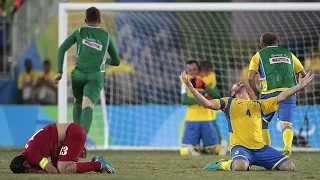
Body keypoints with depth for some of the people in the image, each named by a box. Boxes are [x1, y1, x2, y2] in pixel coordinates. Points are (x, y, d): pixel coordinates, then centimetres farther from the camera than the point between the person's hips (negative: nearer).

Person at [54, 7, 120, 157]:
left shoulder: (79, 32, 15)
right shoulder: (106, 36, 17)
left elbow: (62, 49, 3)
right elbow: (116, 61, 25)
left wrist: (60, 72, 2)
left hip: (79, 74, 1)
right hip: (96, 76, -1)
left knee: (78, 102, 30)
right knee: (88, 107, -20)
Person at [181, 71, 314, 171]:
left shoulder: (258, 105, 24)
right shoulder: (228, 103, 13)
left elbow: (281, 97, 20)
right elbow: (207, 104, -1)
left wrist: (300, 86, 13)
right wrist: (190, 86, -11)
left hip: (261, 148, 5)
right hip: (240, 146, -5)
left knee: (289, 166, -10)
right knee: (240, 167, -40)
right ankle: (222, 165, -2)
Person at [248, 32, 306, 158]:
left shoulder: (259, 56, 13)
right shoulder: (288, 54, 22)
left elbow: (250, 78, -1)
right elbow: (303, 74, 19)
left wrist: (257, 94, 10)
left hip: (269, 93, -1)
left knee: (262, 123, 18)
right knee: (286, 124, -8)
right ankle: (287, 147, -35)